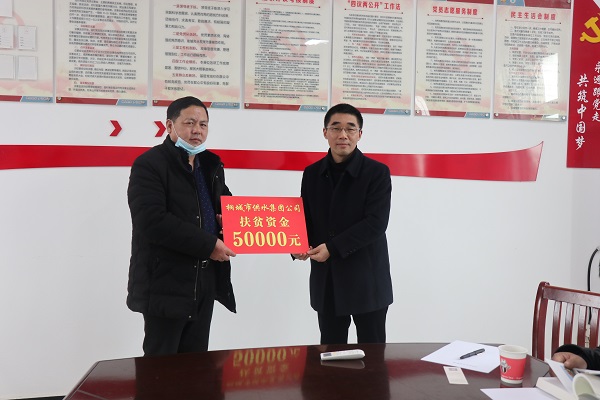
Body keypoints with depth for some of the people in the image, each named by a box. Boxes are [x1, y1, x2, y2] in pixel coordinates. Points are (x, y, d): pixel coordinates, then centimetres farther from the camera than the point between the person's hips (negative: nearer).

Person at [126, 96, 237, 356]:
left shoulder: (211, 164, 13)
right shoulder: (149, 164, -11)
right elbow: (153, 222, -23)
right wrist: (208, 245, -20)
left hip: (205, 283, 7)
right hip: (166, 284, -7)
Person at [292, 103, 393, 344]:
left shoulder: (377, 172, -7)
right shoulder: (312, 173, 7)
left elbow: (376, 223, -16)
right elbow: (305, 218, 11)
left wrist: (333, 248, -20)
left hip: (367, 281, -3)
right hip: (326, 280, 4)